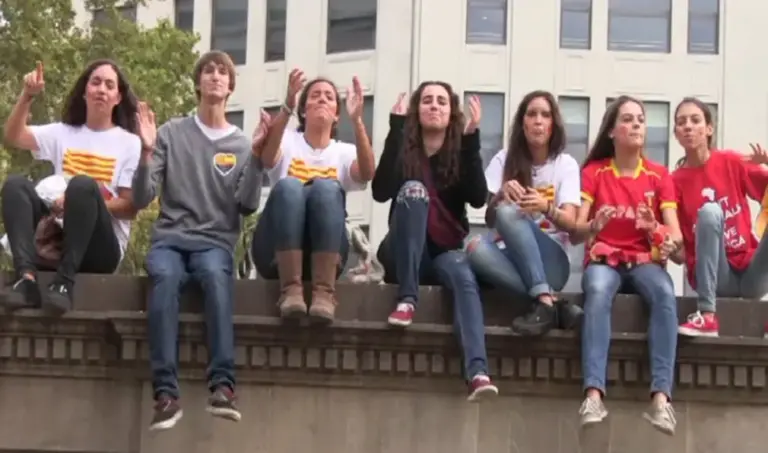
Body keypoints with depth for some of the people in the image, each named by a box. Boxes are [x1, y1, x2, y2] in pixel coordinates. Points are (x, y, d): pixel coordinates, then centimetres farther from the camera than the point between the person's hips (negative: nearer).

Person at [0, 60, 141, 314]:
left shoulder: (129, 143, 7)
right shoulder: (62, 133, 17)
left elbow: (131, 207, -1)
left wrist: (79, 203, -15)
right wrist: (27, 96, -12)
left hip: (99, 248, -3)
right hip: (55, 239, 4)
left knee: (82, 185, -30)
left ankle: (64, 282, -35)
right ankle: (27, 278, -36)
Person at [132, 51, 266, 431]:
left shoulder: (242, 144, 14)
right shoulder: (171, 133, 12)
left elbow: (247, 206, 0)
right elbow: (142, 199, 4)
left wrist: (256, 154, -9)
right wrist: (147, 152, -11)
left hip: (216, 242, 0)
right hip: (169, 238, 0)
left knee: (215, 275, -37)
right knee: (165, 277, -36)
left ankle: (222, 386, -45)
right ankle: (165, 392, -42)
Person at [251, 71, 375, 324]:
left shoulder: (344, 152, 14)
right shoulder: (287, 141, 11)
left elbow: (367, 172, -10)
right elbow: (266, 158, -14)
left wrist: (357, 119, -25)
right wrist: (287, 106, -30)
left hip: (325, 253, 1)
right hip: (278, 252, -1)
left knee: (326, 186, -27)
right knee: (288, 185, -28)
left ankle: (324, 291, -37)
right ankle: (290, 289, -37)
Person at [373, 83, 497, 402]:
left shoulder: (460, 153, 6)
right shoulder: (403, 149, 3)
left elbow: (478, 199, -12)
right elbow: (381, 192, -16)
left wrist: (472, 140, -18)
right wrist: (396, 128, -19)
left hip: (445, 253, 1)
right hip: (404, 256, -1)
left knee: (464, 275, -35)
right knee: (413, 188, -27)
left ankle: (477, 372, -56)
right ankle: (407, 298, -30)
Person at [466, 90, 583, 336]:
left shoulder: (566, 164, 4)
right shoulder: (504, 159, 7)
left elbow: (570, 223, -8)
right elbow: (489, 220, -1)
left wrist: (546, 208, -31)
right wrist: (500, 195, -24)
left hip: (551, 262, -2)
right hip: (512, 258, 2)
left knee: (508, 212, -30)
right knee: (476, 247, -34)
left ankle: (543, 303, -38)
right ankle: (553, 303, -35)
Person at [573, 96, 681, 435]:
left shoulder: (659, 175, 6)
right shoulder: (593, 172, 3)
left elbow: (675, 235, -2)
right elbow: (574, 234, -6)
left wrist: (669, 243, -27)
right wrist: (594, 225, -29)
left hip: (644, 261, 1)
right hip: (603, 259, -1)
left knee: (665, 294, -35)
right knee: (597, 292, -38)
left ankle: (661, 396, -45)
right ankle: (594, 393, -50)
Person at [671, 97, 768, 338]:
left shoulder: (732, 162, 2)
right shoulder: (675, 182, 0)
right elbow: (680, 254, 1)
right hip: (715, 277, -1)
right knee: (709, 211, -26)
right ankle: (707, 315, -32)